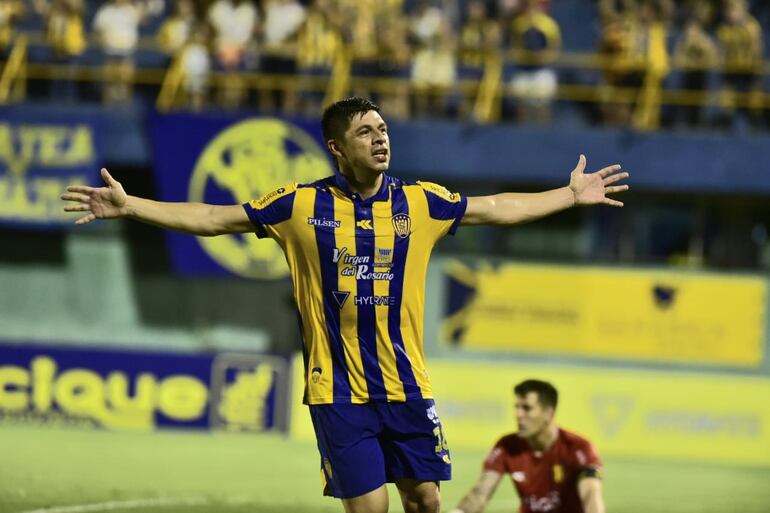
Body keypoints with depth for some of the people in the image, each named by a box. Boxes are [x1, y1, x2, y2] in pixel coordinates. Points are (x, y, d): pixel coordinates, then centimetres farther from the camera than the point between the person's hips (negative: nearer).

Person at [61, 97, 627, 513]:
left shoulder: (419, 202, 4)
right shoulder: (303, 205, -3)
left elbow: (496, 208, 17)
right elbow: (213, 218, 1)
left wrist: (570, 196, 18)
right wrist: (130, 206, -4)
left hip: (407, 386, 3)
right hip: (339, 390, -3)